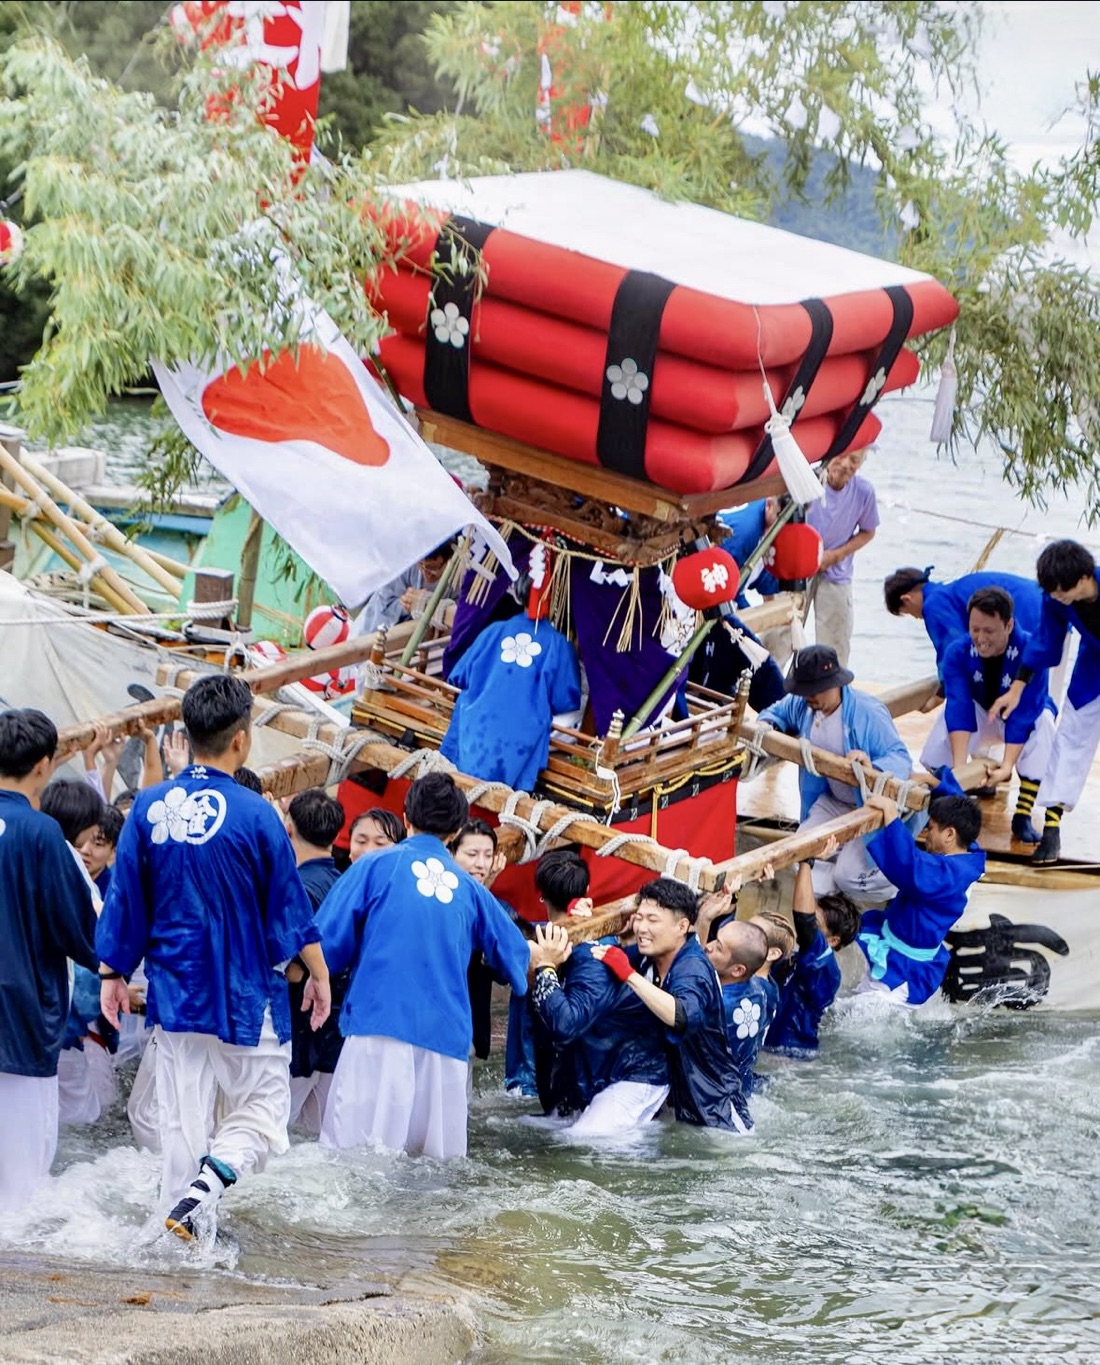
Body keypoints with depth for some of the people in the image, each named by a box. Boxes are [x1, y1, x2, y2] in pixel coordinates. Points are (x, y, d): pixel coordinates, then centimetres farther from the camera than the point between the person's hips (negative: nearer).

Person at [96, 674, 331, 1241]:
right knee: (260, 1110, 6)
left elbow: (124, 900, 3)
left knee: (183, 1121, 12)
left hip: (174, 990, 4)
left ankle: (188, 1219, 12)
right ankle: (205, 1187, -17)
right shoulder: (254, 813, -13)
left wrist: (112, 973, 15)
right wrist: (319, 972, 7)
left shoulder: (149, 807, -3)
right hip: (245, 996, -4)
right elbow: (290, 905, -5)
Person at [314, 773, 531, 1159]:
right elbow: (515, 958, 25)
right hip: (447, 1038, 4)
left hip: (379, 1023, -4)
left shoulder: (377, 866, 7)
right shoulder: (470, 889, 17)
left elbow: (329, 942, 2)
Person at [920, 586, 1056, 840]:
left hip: (1028, 717, -2)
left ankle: (1022, 816, -29)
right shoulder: (958, 653, -25)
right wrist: (959, 765, -44)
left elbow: (1022, 715, -36)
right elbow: (959, 708, -33)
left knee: (1043, 722, -35)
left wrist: (1007, 766, -46)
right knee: (950, 711, -28)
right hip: (983, 716, 2)